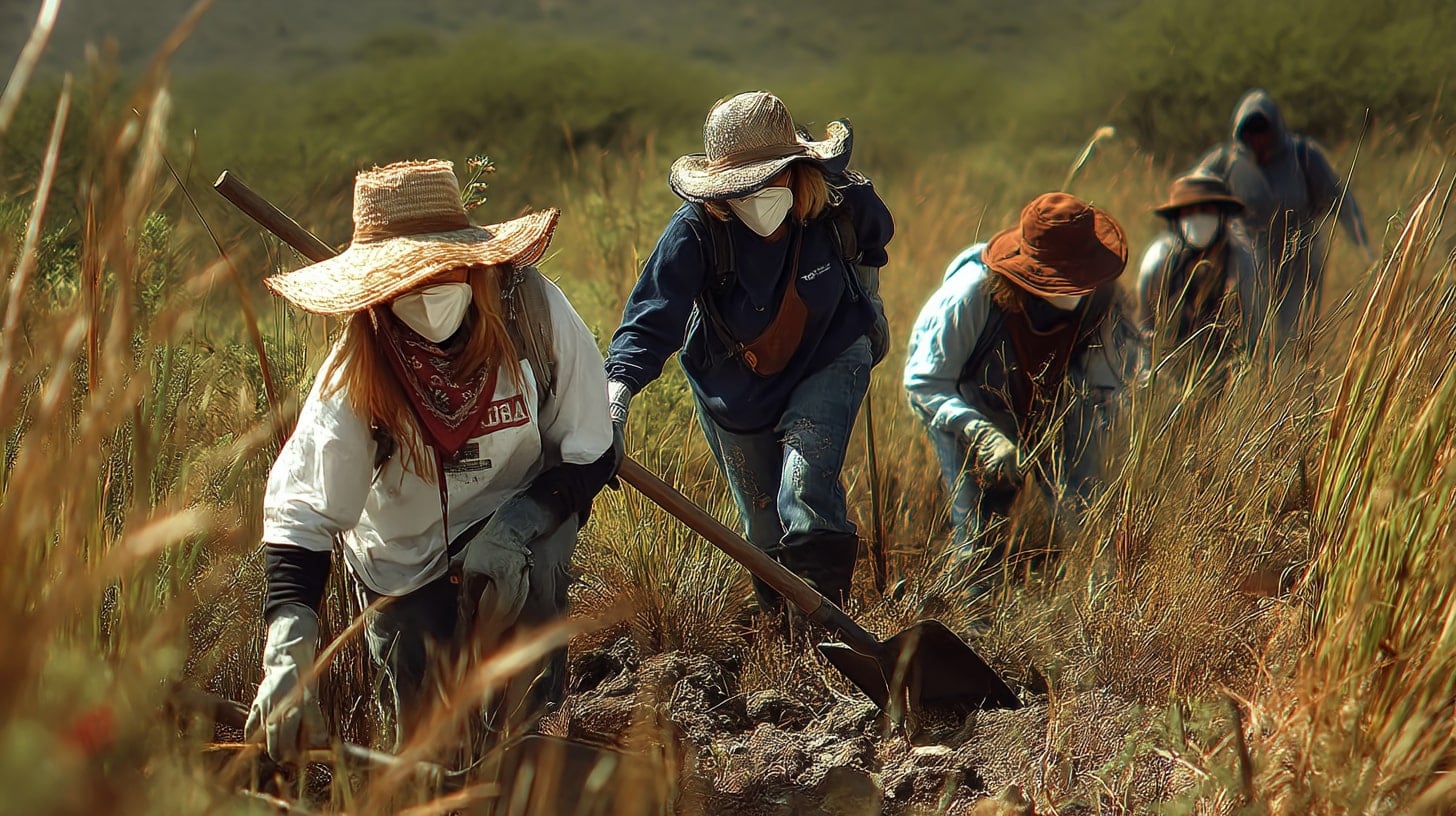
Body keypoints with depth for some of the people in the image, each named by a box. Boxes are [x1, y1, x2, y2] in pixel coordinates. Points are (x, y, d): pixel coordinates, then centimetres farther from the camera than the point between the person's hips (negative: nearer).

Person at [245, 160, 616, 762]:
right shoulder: (355, 372, -23)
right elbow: (299, 514, -27)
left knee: (504, 571, -34)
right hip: (406, 562, 0)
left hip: (523, 510, 0)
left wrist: (515, 527, -30)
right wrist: (287, 658, -40)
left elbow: (590, 455, -13)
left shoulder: (533, 311, -23)